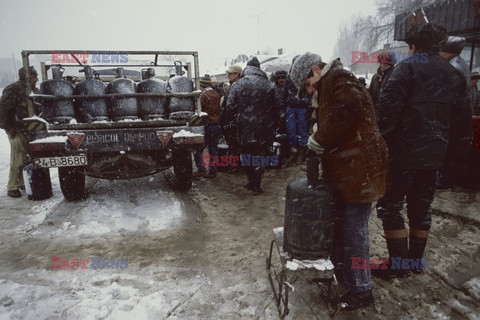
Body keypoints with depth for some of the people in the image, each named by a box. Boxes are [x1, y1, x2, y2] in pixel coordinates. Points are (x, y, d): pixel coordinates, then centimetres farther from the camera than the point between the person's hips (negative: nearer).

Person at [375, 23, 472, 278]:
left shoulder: (407, 67, -8)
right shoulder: (455, 75, 12)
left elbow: (389, 107, -20)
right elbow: (463, 117, 13)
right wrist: (455, 149, 18)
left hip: (403, 152, -7)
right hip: (434, 155, 7)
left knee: (390, 206, 3)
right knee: (421, 208, 17)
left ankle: (399, 265, 7)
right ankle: (416, 261, 28)